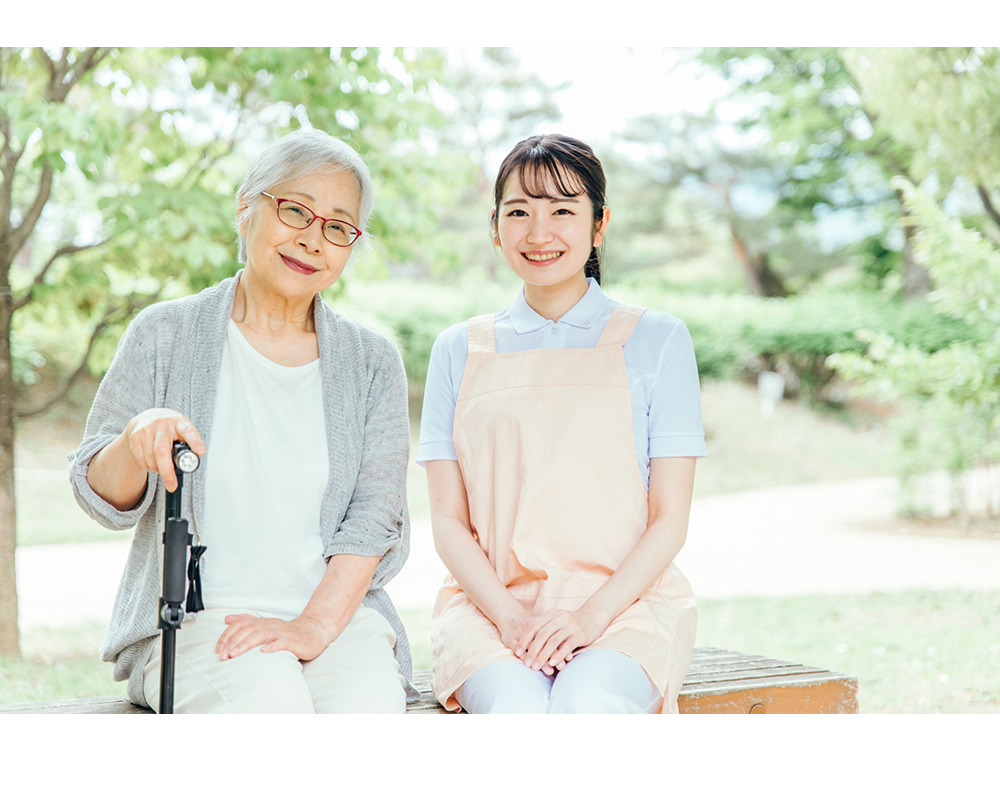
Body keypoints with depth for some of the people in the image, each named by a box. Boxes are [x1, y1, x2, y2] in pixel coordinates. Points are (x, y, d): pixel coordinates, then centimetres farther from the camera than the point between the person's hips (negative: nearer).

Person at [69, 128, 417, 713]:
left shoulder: (373, 362, 10)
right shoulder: (166, 335, 5)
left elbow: (376, 517, 1)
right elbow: (102, 498, 4)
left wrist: (313, 627, -15)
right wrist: (136, 439, -20)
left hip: (335, 607, 2)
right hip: (193, 614, -1)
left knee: (369, 706, -31)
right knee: (270, 703, -33)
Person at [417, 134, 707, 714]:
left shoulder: (657, 339, 8)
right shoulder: (460, 351, 13)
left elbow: (669, 520, 3)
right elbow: (449, 520, 9)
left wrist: (592, 615, -12)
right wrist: (509, 614, -10)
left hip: (626, 600, -1)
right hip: (491, 601, 1)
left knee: (587, 706, -34)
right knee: (517, 710, -32)